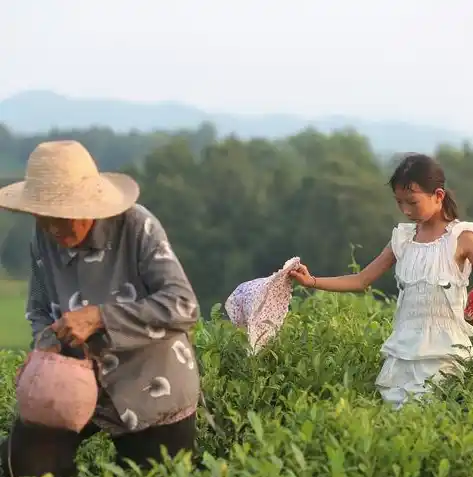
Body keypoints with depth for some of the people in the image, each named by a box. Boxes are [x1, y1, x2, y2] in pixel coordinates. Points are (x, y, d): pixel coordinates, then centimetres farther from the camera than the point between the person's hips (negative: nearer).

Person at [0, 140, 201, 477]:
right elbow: (40, 311, 5)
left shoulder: (137, 227, -21)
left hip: (153, 392, -3)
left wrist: (99, 317, -31)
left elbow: (184, 307, -26)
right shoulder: (44, 240, -7)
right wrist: (48, 348, -18)